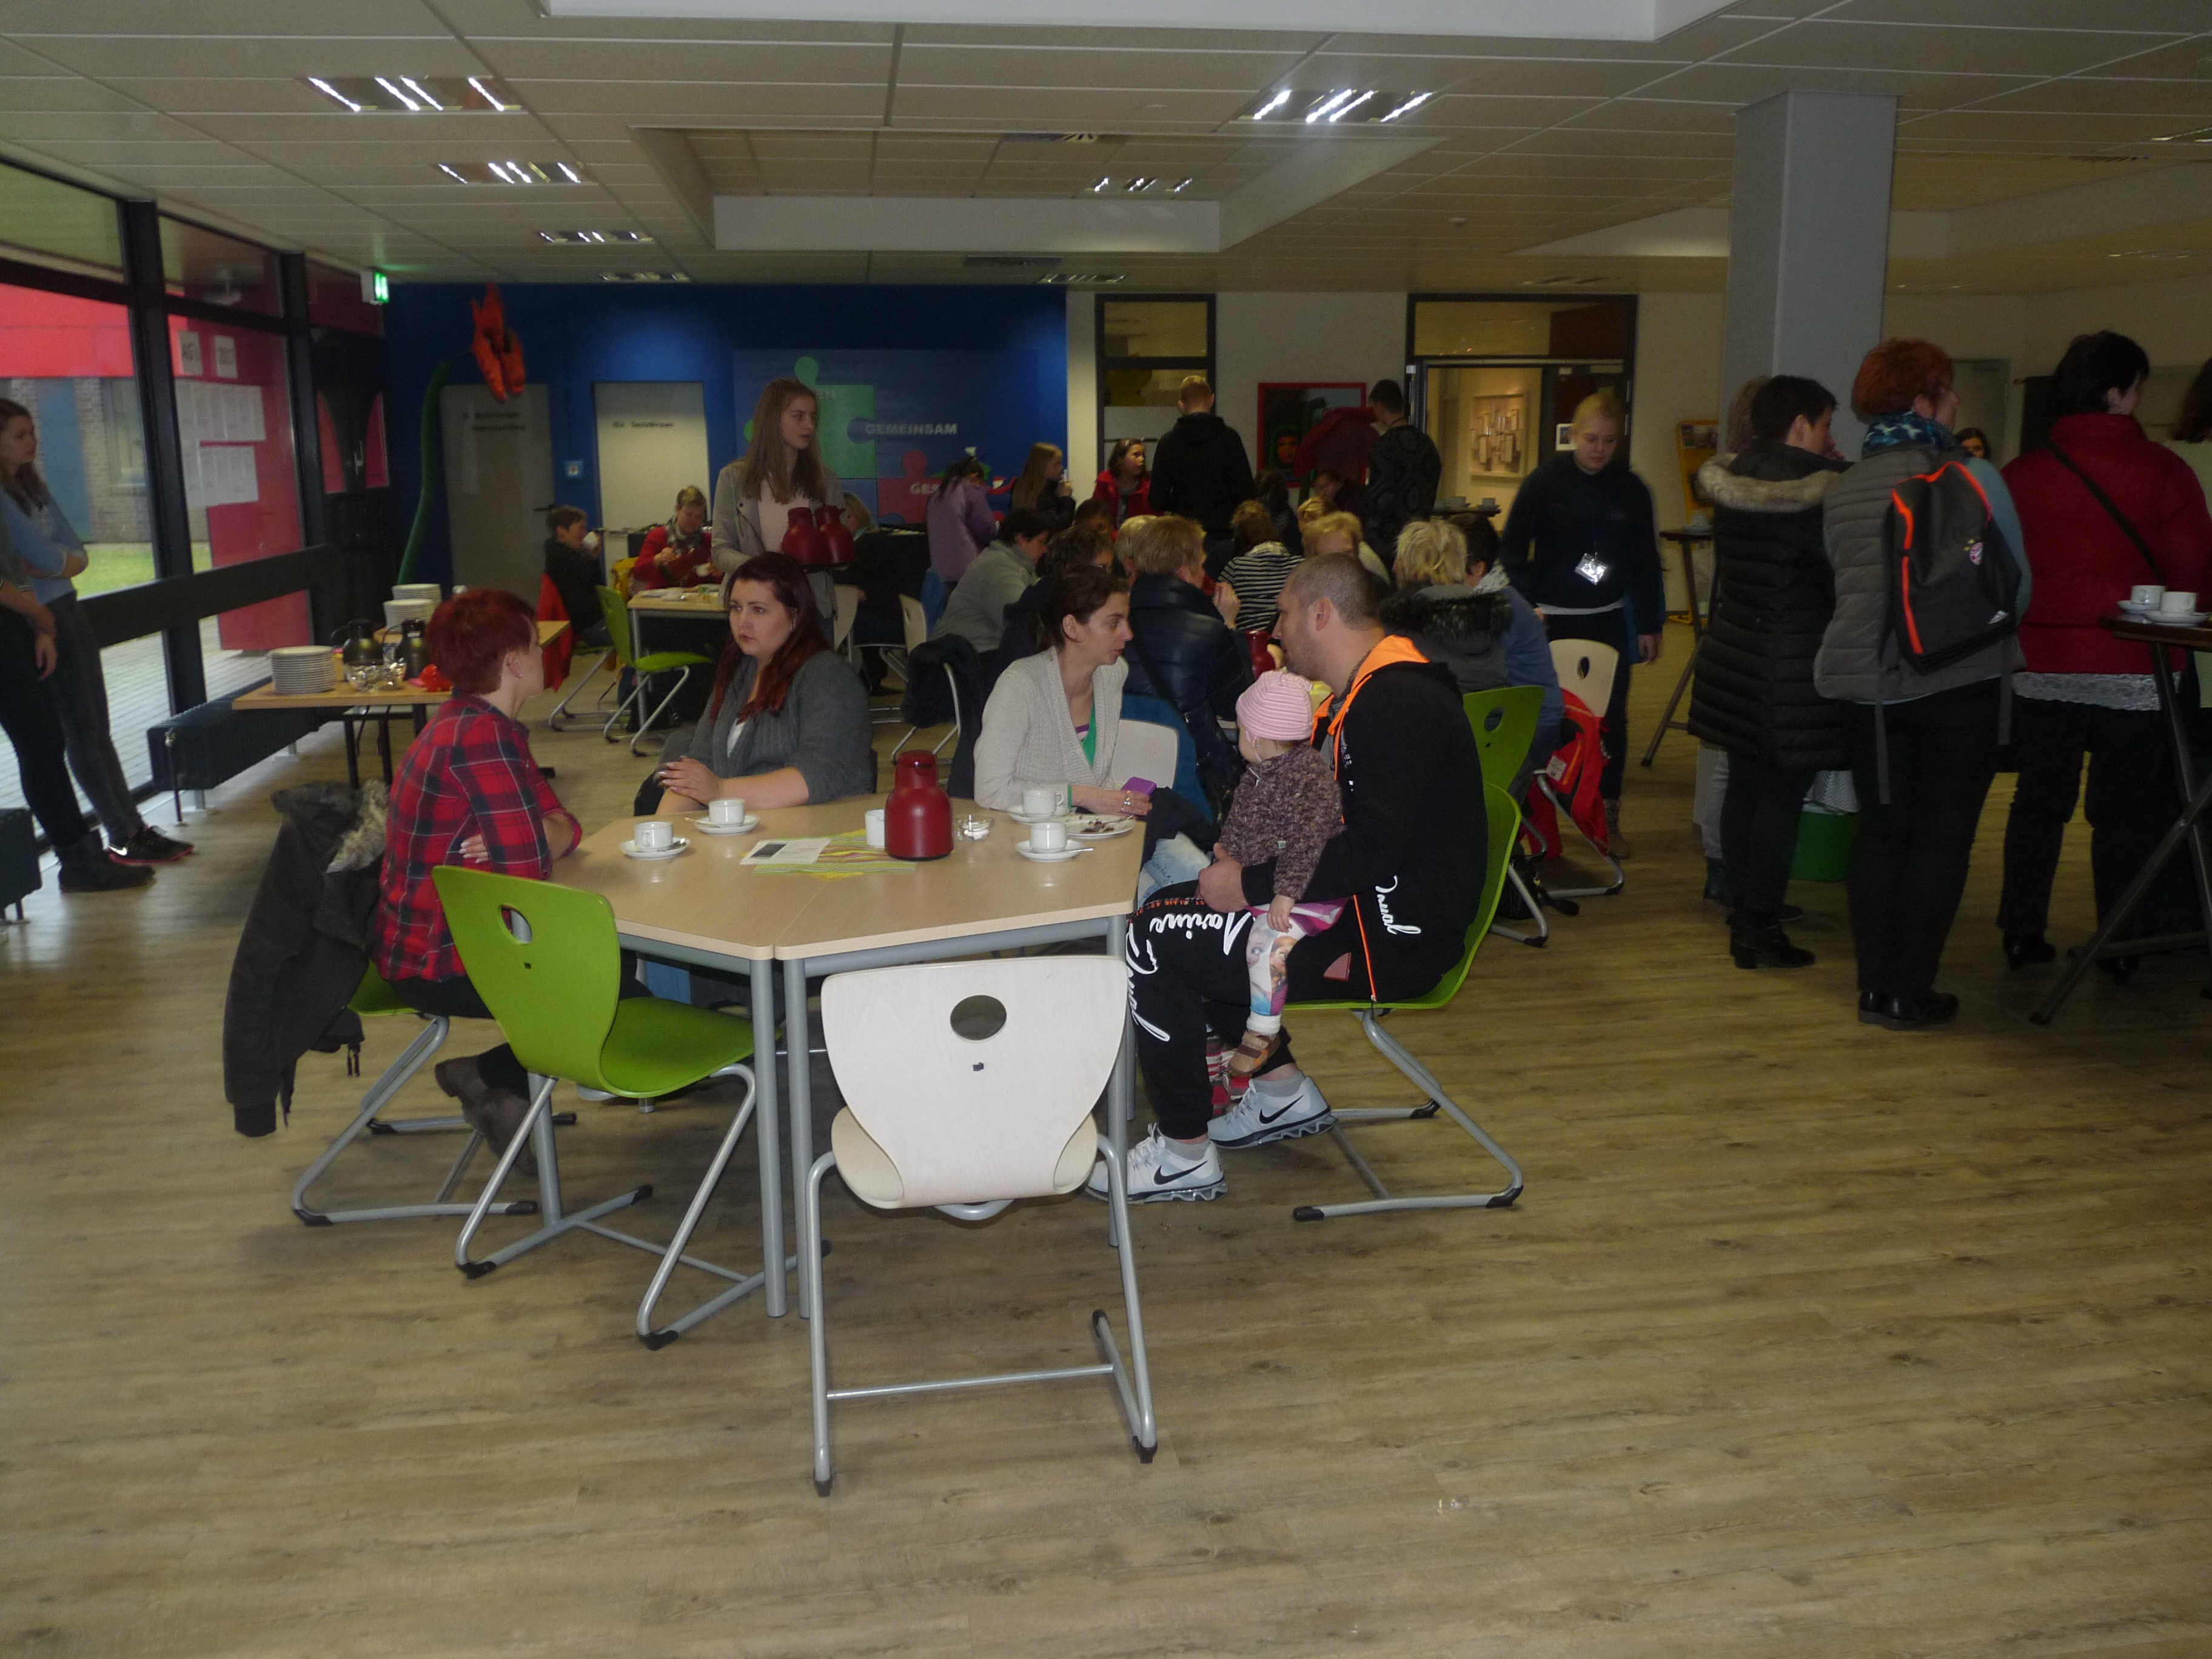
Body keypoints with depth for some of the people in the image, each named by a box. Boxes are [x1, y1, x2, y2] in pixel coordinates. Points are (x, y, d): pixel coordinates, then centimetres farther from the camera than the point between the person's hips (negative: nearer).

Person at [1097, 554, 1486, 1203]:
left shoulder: (1401, 704, -20)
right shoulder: (1364, 693, 14)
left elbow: (1372, 850, -29)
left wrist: (1252, 884, -20)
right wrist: (1247, 855, 3)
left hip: (1392, 936, -11)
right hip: (1357, 905, 11)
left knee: (1151, 943, -14)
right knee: (1168, 910, 16)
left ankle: (1186, 1156, -3)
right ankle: (1284, 1092, 18)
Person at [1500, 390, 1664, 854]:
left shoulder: (1631, 489, 4)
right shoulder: (1546, 482, -4)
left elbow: (1646, 561, 9)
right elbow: (1513, 547, -2)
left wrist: (1649, 625, 7)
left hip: (1608, 621, 2)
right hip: (1552, 620, -2)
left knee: (1611, 719, 3)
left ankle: (1608, 818, 13)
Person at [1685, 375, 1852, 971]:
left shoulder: (1729, 477, 9)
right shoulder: (1823, 484, -13)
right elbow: (1848, 571, -10)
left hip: (1733, 652, 7)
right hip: (1795, 665, -7)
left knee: (1744, 785, 13)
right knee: (1782, 796, -1)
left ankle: (1742, 914, 20)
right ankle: (1760, 927, 2)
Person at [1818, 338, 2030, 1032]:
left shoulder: (1842, 488, 4)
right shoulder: (1973, 479, -8)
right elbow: (2018, 586, -3)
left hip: (1863, 681, 4)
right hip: (1955, 682, -4)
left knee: (1879, 831, 12)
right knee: (1942, 836, 5)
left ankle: (1876, 985, 15)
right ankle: (1910, 993, 7)